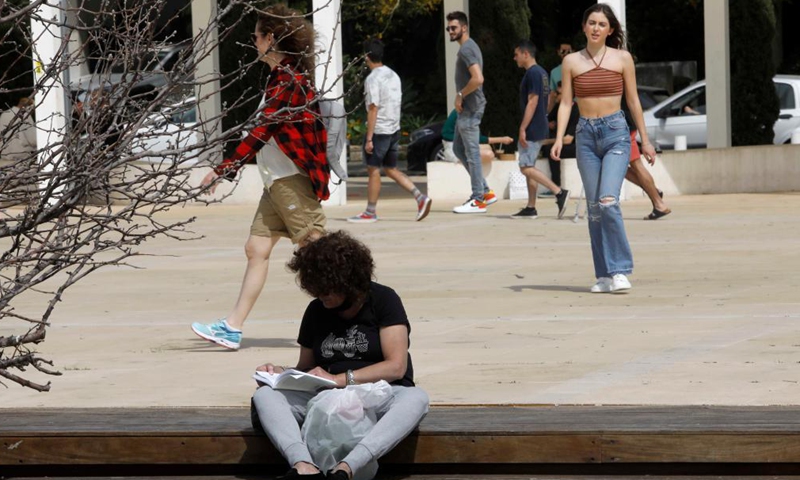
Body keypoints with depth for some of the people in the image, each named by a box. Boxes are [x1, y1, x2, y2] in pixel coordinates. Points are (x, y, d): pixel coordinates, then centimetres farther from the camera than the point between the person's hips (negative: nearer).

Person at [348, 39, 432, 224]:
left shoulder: (373, 79, -14)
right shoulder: (393, 75, 11)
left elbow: (373, 109, -18)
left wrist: (369, 138, -16)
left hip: (379, 131, -8)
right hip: (394, 130, 8)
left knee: (373, 170, 1)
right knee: (391, 169, 14)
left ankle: (370, 212, 7)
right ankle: (420, 198, 2)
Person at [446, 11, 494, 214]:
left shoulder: (466, 49, -15)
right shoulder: (469, 47, 17)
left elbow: (478, 78, -27)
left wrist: (460, 95, -16)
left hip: (470, 109, -11)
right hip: (467, 108, 11)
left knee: (472, 153, -7)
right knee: (458, 148, 15)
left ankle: (478, 200, -3)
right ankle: (485, 191, 16)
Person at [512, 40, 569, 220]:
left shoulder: (532, 73, -16)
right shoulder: (542, 73, 15)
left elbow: (532, 102, -21)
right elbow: (547, 99, 20)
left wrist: (522, 129, -21)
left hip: (532, 129, -10)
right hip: (540, 128, 10)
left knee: (526, 167, -10)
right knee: (529, 167, 11)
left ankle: (559, 192, -17)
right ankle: (530, 208, 11)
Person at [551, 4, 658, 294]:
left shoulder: (622, 58, 3)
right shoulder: (571, 62, 6)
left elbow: (633, 100, 8)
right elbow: (565, 103, 5)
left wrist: (645, 140, 9)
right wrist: (559, 139, -8)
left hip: (616, 132, -2)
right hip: (586, 135, 3)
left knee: (608, 201, -18)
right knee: (594, 208, 3)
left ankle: (620, 270, -12)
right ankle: (604, 275, 8)